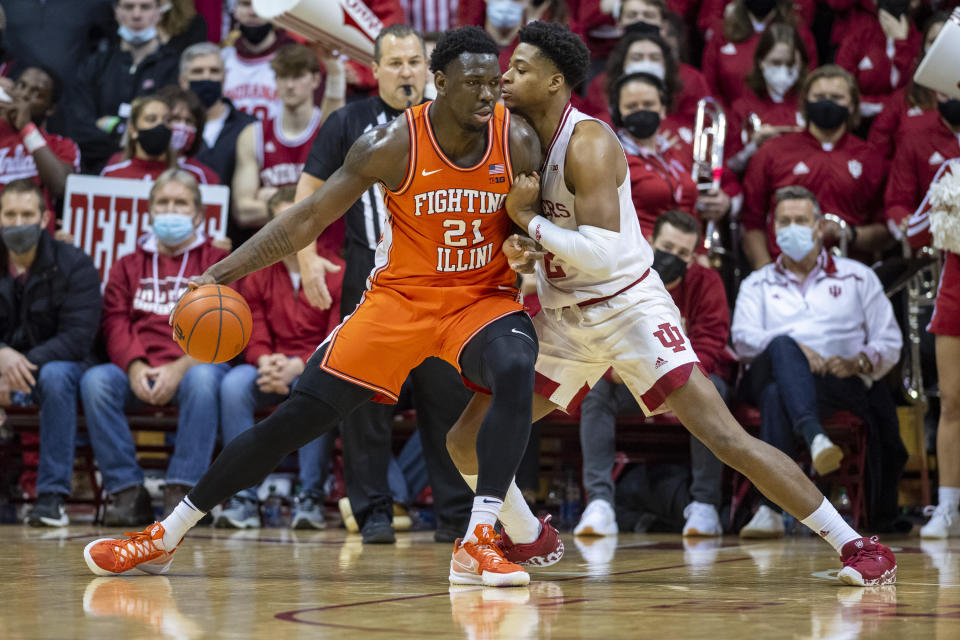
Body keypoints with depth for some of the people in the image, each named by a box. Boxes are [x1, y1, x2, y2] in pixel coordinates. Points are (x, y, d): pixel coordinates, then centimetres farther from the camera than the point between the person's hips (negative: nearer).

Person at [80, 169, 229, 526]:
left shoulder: (217, 263, 13)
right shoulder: (129, 267, 22)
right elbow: (116, 324, 8)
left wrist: (182, 367, -18)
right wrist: (135, 366, -14)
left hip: (192, 366, -2)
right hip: (137, 372, 3)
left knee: (202, 380, -38)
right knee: (95, 381, -29)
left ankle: (182, 490, -34)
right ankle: (127, 491, -26)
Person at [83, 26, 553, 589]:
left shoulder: (517, 141, -12)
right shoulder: (393, 144, -16)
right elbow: (308, 218, -9)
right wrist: (224, 273, -16)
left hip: (483, 296, 1)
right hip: (402, 295, -1)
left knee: (517, 369, -34)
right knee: (301, 416, -7)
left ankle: (478, 542, -34)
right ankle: (164, 538, 5)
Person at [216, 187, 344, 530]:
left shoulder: (336, 273, -2)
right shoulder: (257, 275, 8)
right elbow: (253, 337, 4)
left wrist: (297, 367, -26)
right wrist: (266, 361, -21)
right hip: (270, 367, 3)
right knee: (233, 384, -30)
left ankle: (310, 498, -28)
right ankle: (243, 498, -26)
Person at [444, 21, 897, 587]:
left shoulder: (588, 143, -19)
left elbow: (604, 253, -28)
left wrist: (529, 219, -22)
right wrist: (522, 255, -6)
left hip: (627, 304, -8)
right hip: (562, 317, 8)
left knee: (725, 437, -16)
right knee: (468, 439, 4)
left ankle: (854, 545, -11)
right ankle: (523, 535, 31)